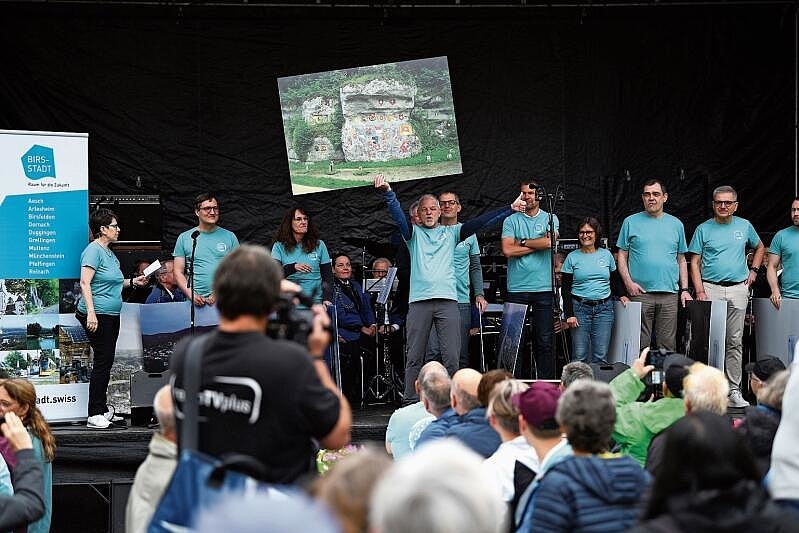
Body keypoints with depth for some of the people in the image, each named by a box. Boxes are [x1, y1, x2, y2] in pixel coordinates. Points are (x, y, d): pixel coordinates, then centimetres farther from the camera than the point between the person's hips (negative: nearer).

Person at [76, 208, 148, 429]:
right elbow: (85, 283, -20)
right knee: (102, 361, -10)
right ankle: (95, 415, -8)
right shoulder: (93, 250, -12)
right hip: (97, 315, -10)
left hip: (111, 315, 10)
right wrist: (90, 312, -27)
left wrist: (133, 281, 17)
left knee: (106, 362, 12)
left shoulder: (109, 253, 17)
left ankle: (102, 410, 20)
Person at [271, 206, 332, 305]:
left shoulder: (319, 245, 9)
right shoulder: (279, 246, 4)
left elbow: (327, 275, 10)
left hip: (315, 302, 1)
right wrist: (293, 267, -24)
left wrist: (327, 299, -3)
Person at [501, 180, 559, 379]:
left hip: (544, 288, 0)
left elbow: (549, 242, -10)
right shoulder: (511, 221, 9)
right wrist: (536, 246, -5)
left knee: (544, 341, -1)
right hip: (517, 289, 0)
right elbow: (507, 250, -5)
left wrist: (522, 242, -1)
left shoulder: (550, 219, 9)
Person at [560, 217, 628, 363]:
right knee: (579, 355, -5)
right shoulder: (572, 258, 3)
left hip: (604, 308, 2)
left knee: (601, 355, -4)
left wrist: (622, 295, 4)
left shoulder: (606, 255, 10)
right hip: (580, 307, -2)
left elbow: (615, 280, 22)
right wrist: (569, 314, -7)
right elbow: (566, 290, 1)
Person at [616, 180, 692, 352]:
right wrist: (629, 283, -8)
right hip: (640, 293, -2)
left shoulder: (676, 224, 13)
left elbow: (681, 260, 17)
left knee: (668, 345, 2)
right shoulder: (631, 222, 6)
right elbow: (622, 256, 6)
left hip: (670, 294, 2)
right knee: (640, 345, -3)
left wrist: (684, 289, 7)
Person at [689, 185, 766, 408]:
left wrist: (753, 271, 13)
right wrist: (700, 291, -9)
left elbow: (759, 247, 27)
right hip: (711, 289, -2)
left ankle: (734, 391, 6)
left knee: (735, 342, 3)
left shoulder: (744, 226, 10)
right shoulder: (704, 229, 3)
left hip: (738, 289, 2)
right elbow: (694, 263, 1)